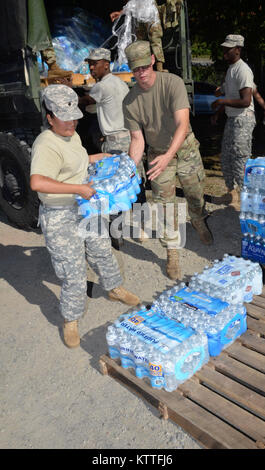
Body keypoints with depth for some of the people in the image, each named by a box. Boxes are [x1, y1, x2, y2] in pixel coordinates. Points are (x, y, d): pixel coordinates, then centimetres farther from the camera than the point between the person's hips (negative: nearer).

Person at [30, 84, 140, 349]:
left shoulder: (72, 136, 8)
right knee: (73, 271, 0)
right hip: (60, 218, -9)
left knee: (101, 250, 23)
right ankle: (71, 320, 22)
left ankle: (114, 289, 48)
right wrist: (79, 188, -36)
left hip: (84, 208, 9)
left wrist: (96, 158, 19)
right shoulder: (46, 146, -24)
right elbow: (37, 182, -41)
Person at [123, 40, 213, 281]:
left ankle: (199, 221, 49)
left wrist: (169, 155, -46)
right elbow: (137, 139, -8)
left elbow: (183, 124, -31)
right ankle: (172, 252, 15)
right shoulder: (130, 101, -12)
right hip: (158, 154, 1)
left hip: (185, 148, -1)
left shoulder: (173, 83, -20)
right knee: (165, 205, 0)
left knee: (195, 194, 15)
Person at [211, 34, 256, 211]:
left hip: (243, 120, -10)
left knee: (240, 159, -7)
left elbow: (246, 101, -24)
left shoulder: (243, 70, -17)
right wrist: (219, 112, 20)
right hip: (232, 118, 10)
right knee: (226, 158, 14)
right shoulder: (230, 68, 15)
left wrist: (222, 102, -18)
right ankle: (231, 193, 26)